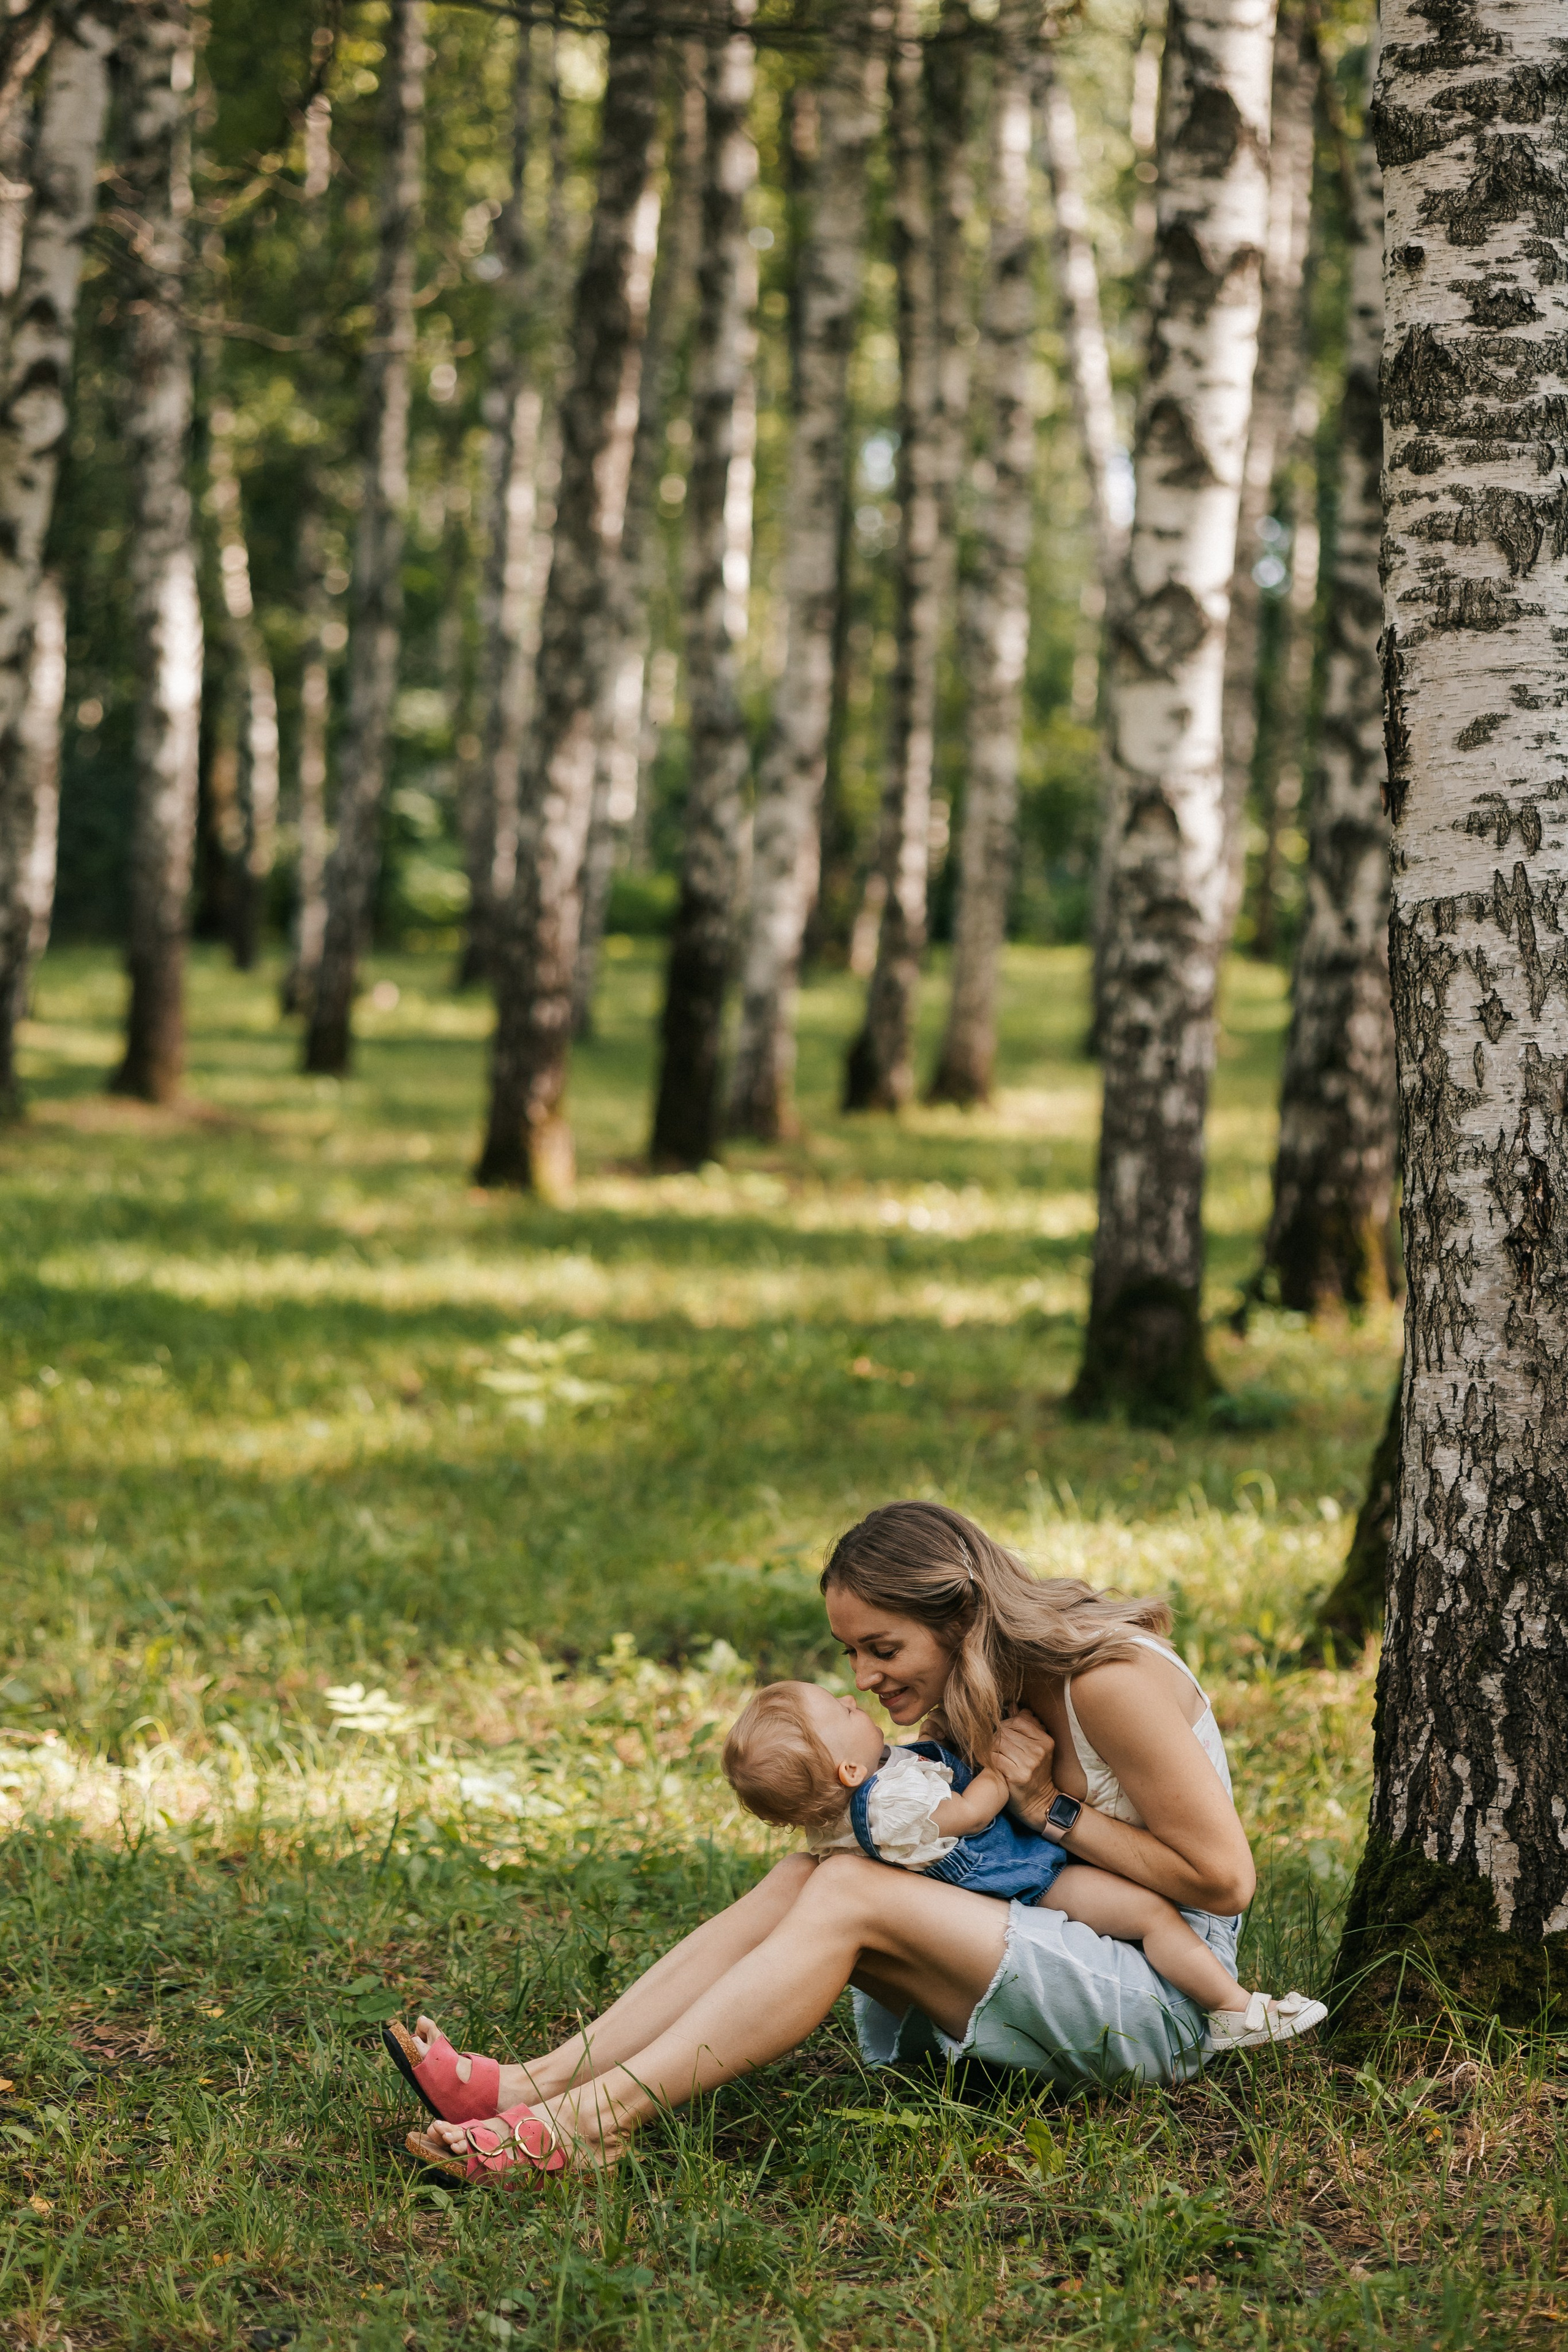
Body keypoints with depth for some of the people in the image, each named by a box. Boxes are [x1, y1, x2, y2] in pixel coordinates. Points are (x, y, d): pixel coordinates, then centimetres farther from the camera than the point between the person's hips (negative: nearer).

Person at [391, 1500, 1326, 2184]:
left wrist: (1049, 1808, -17)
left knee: (847, 1896, -23)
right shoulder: (988, 1689, 7)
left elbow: (1223, 1878, -18)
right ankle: (540, 2081, -22)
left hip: (1160, 1998, -8)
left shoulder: (1110, 1680, -19)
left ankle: (591, 2121, -31)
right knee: (805, 1874, -11)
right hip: (1064, 1964, 8)